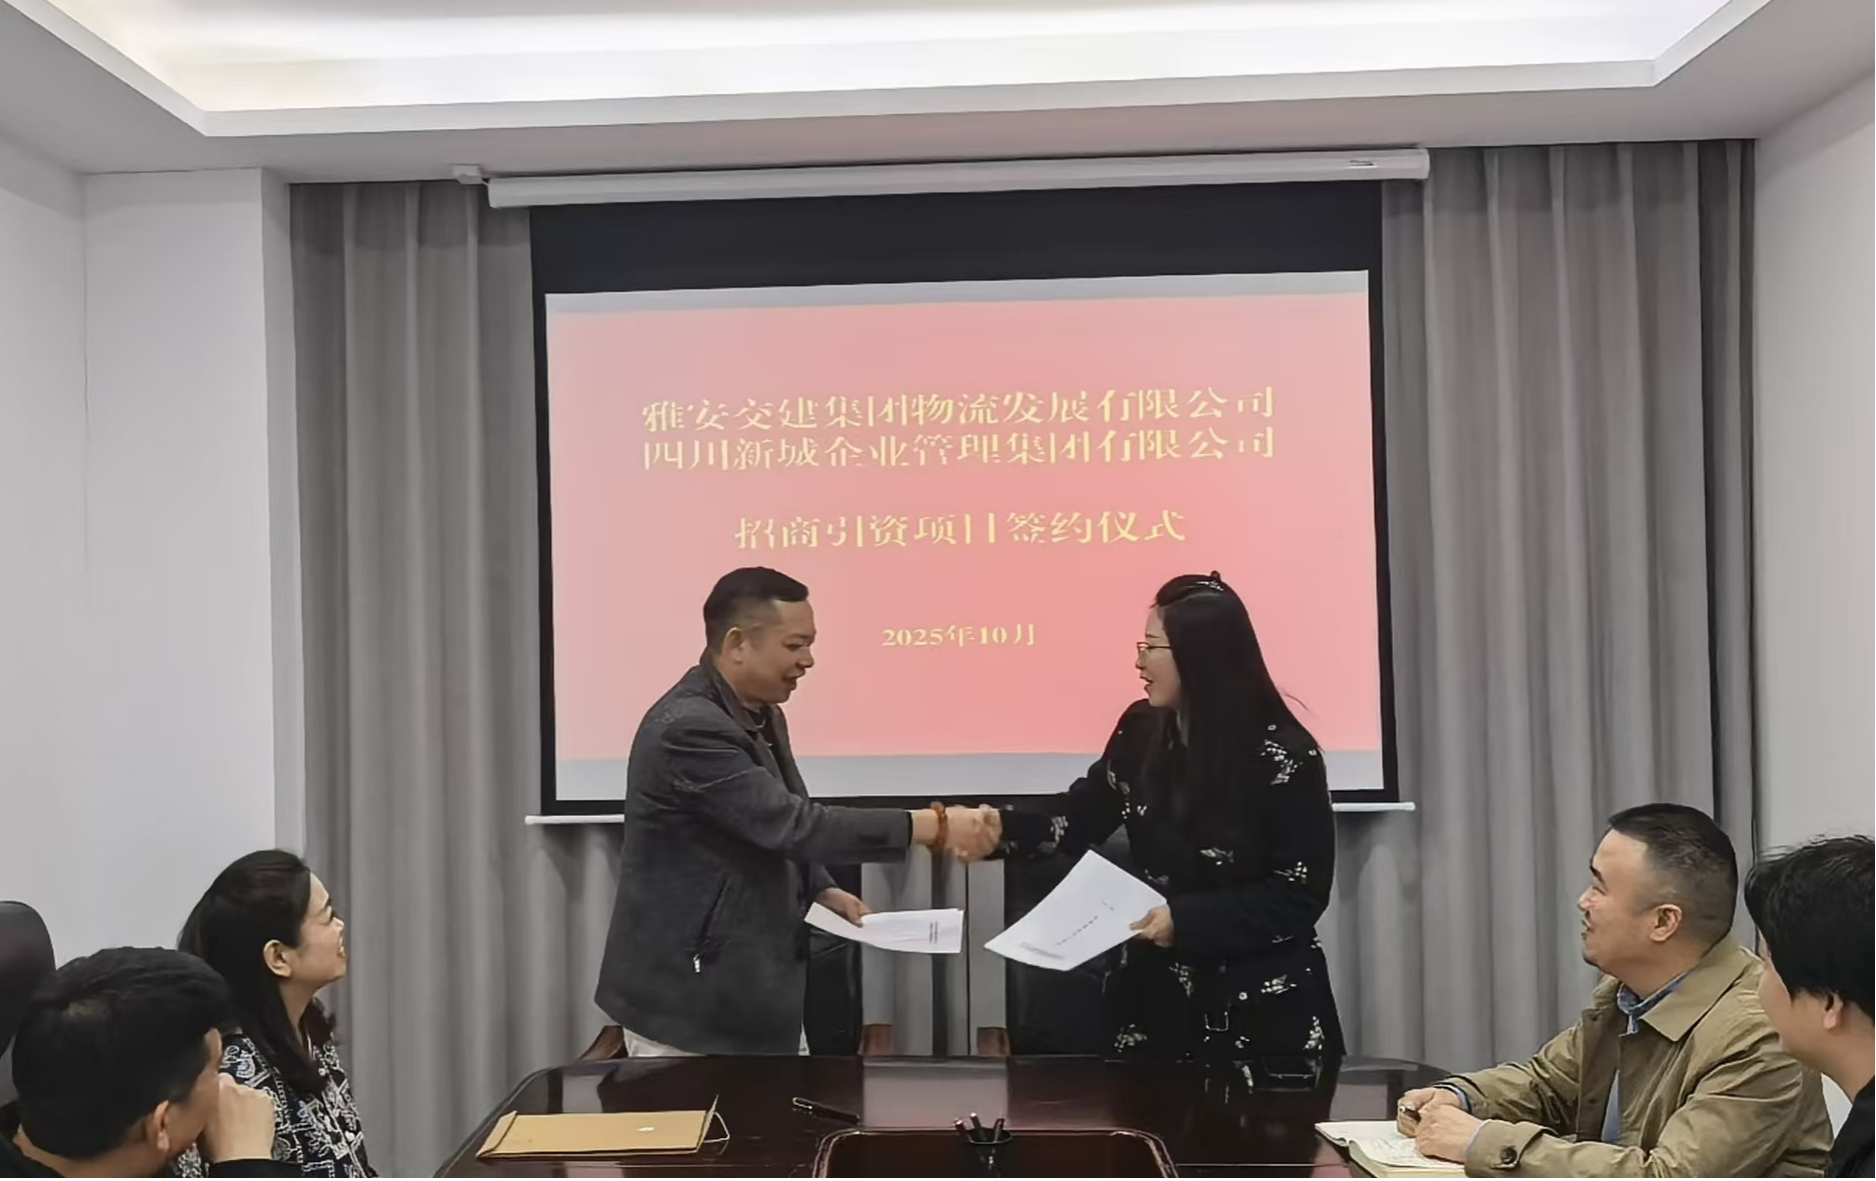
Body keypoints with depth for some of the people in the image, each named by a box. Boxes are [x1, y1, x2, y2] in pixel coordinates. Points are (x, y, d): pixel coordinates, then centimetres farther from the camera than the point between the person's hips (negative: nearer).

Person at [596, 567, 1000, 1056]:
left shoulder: (761, 715, 8)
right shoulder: (688, 728, -24)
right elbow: (792, 825, -28)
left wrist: (821, 889, 2)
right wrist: (934, 826, -27)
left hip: (757, 988, 9)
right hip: (689, 997, -9)